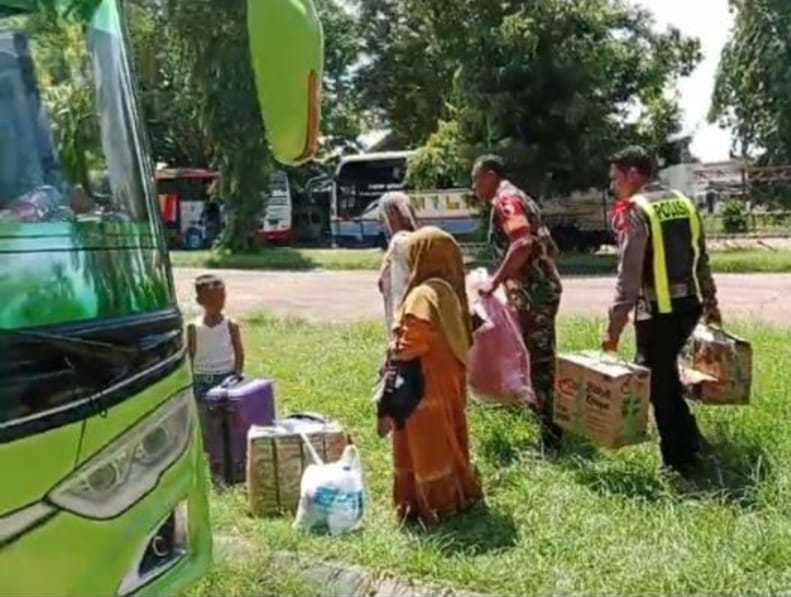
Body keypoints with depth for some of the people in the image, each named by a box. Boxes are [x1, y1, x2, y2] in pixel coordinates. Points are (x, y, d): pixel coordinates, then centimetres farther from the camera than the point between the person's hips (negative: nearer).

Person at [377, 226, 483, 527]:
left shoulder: (422, 296, -21)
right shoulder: (449, 291, 6)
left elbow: (410, 347, -22)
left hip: (425, 386, -9)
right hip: (448, 382, 9)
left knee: (427, 445, 4)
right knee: (446, 440, 19)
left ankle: (436, 503, 13)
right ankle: (458, 494, 29)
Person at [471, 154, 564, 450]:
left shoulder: (506, 199, -9)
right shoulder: (519, 198, 22)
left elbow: (523, 244, -26)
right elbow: (550, 247, 23)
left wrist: (495, 282, -24)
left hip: (532, 291, -10)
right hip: (542, 286, 10)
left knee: (539, 360, -6)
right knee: (541, 357, 17)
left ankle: (552, 433, -2)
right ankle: (552, 421, 29)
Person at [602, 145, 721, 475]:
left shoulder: (635, 210, -12)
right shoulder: (683, 202, 11)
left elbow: (629, 275, -18)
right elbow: (702, 259, 16)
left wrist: (614, 326, -17)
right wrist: (710, 301, 26)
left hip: (658, 310, -8)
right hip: (689, 304, 8)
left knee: (659, 383, 4)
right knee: (665, 374, 23)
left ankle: (679, 462, 12)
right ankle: (690, 442, 28)